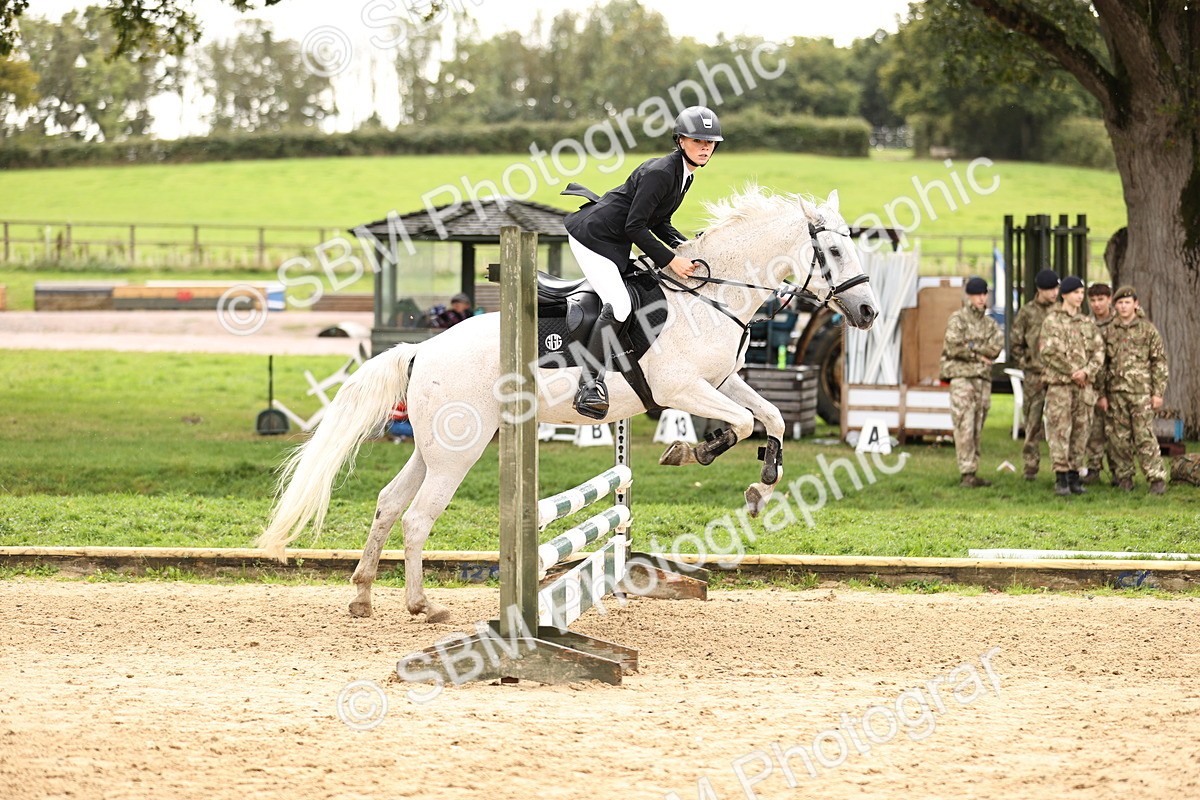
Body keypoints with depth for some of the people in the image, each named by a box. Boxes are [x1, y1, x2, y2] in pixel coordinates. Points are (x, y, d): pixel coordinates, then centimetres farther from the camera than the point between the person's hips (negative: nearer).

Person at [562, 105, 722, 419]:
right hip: (593, 237, -11)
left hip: (614, 244, 11)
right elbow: (635, 226, -23)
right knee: (618, 305, -22)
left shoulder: (684, 175, 9)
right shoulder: (660, 172, -22)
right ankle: (588, 386, -24)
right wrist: (670, 260, -21)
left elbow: (659, 223, 18)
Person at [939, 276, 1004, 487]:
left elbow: (997, 345, -2)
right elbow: (953, 347, -13)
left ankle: (972, 473, 10)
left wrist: (972, 347, -12)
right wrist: (978, 355, -6)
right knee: (964, 428, -11)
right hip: (962, 377, -6)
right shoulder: (958, 319, 0)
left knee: (977, 429, 7)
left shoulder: (990, 323, 16)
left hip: (983, 379, 6)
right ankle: (966, 474, -14)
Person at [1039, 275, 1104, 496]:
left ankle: (1074, 475, 12)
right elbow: (1049, 352, -11)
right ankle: (1061, 478, -7)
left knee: (1081, 430, 5)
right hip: (1059, 383, -5)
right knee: (1059, 430, -8)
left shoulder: (1087, 323, 13)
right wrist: (1072, 372, -13)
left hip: (1084, 384, 5)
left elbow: (1099, 351, 7)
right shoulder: (1052, 321, -1)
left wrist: (1086, 371, -11)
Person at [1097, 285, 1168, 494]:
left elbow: (1159, 362, 1)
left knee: (1144, 436, -9)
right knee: (1120, 438, 5)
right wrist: (1102, 394, 9)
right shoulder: (1109, 332, 10)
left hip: (1141, 392, -4)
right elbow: (1103, 365, 14)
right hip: (1116, 392, 4)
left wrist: (1158, 392, -5)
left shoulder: (1148, 329, 1)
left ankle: (1157, 479, -7)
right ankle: (1124, 479, 13)